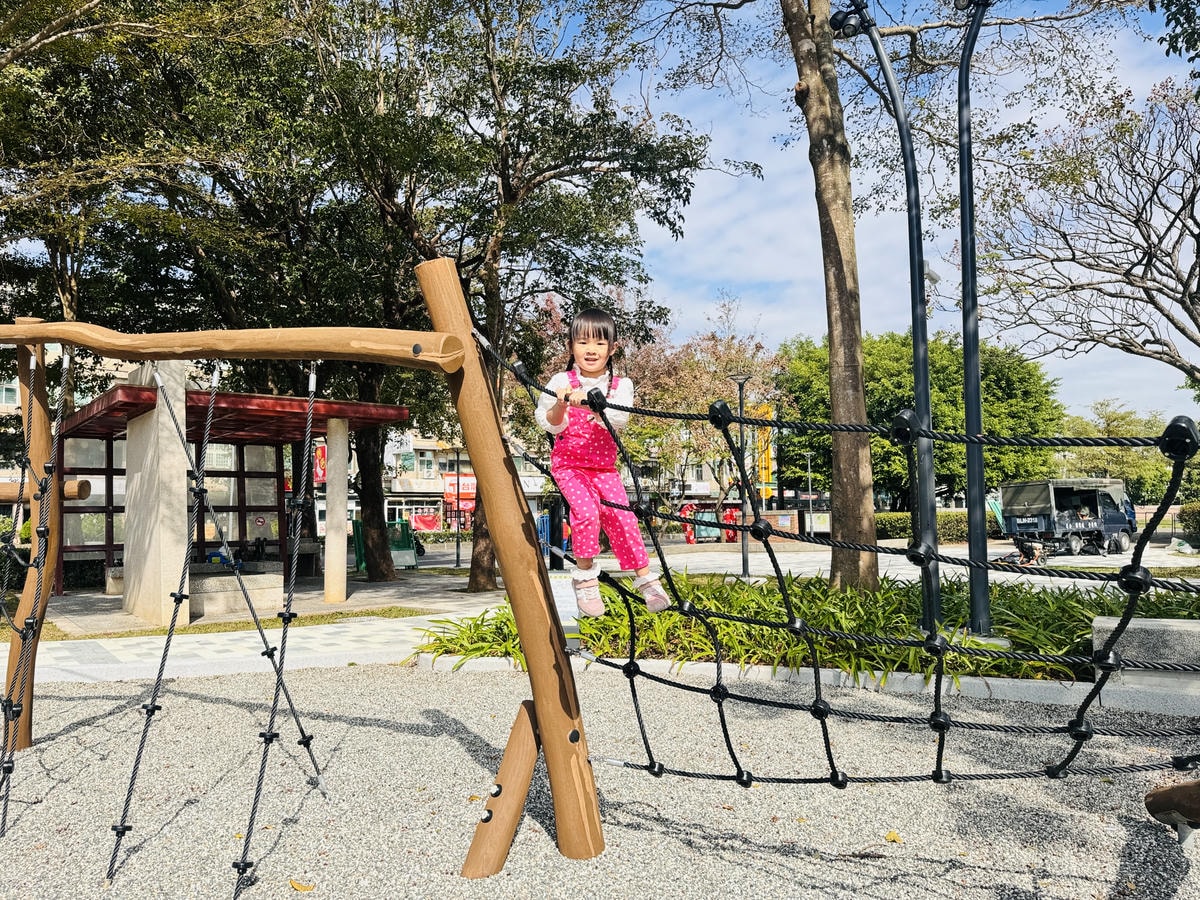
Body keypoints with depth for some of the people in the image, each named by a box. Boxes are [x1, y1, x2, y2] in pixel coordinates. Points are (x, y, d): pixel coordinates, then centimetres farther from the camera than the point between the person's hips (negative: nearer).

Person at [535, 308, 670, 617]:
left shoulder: (620, 385, -1)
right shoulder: (562, 381, -4)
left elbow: (618, 418, -20)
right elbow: (550, 425, -9)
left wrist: (589, 403, -37)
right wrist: (560, 406, -29)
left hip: (604, 466, 2)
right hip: (569, 463, -2)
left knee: (621, 515, -13)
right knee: (586, 510, -24)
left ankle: (645, 579, 2)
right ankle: (585, 577, -6)